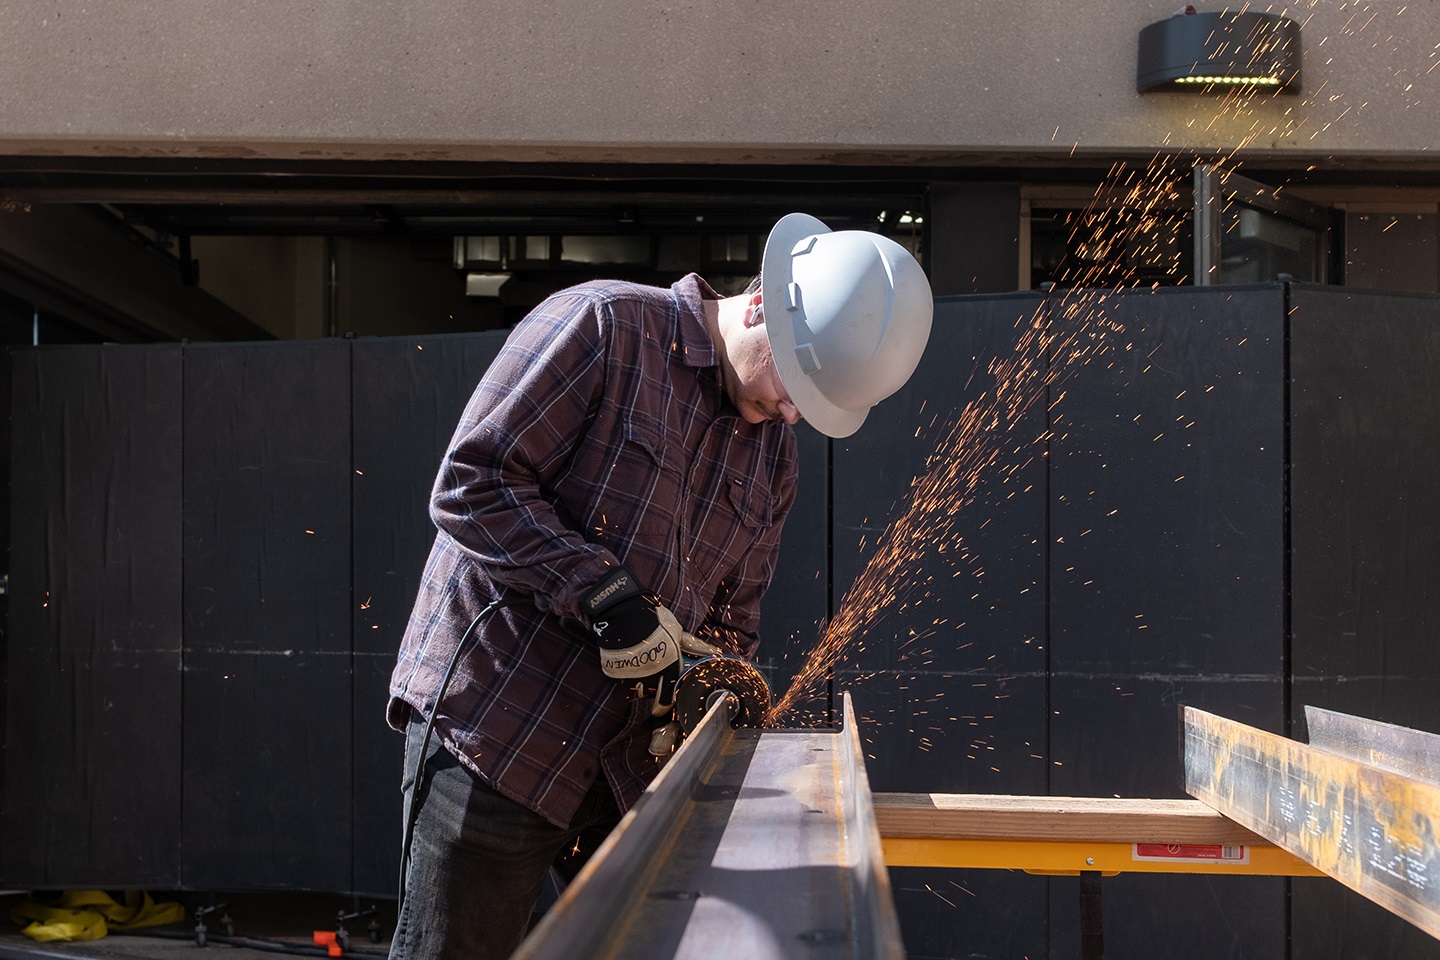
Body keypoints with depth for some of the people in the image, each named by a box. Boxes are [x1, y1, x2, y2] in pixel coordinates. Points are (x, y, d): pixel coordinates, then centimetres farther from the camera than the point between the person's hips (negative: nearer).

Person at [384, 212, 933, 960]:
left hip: (629, 759, 7)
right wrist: (607, 597, -21)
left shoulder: (774, 450, 12)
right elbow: (470, 484, -15)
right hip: (494, 724, -6)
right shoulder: (601, 325, -10)